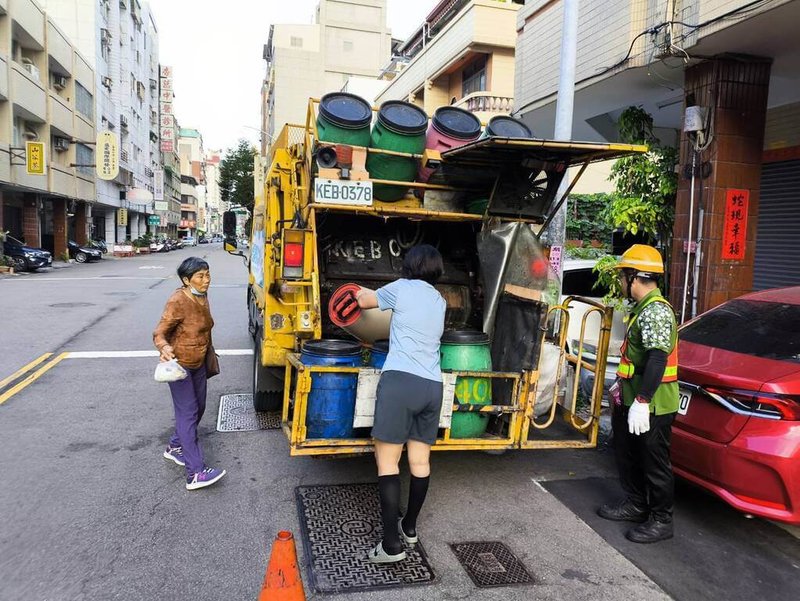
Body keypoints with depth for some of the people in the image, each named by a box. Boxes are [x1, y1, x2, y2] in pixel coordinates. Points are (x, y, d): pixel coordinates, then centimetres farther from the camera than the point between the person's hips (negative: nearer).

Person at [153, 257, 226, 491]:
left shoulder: (202, 296, 2)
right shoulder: (178, 301, -23)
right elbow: (159, 333, -22)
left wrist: (209, 353, 25)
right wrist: (164, 348, -43)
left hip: (198, 363, 8)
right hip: (179, 364, -8)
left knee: (198, 408, 15)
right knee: (188, 414, -10)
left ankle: (175, 447, 38)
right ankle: (195, 473, -9)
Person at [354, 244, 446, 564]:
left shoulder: (402, 288, 3)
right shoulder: (440, 301, 19)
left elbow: (364, 301, 18)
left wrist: (361, 291, 41)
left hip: (400, 381, -6)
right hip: (432, 385, 6)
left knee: (387, 462, -2)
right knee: (420, 461, 14)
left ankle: (391, 543, -3)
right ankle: (409, 526, 30)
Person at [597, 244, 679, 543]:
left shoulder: (656, 310, -21)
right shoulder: (644, 308, 13)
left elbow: (657, 359, -29)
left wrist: (641, 401, -30)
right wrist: (622, 384, 30)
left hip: (652, 406, -10)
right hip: (632, 400, 11)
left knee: (654, 462, 3)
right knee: (627, 454, 21)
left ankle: (661, 520, 18)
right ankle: (635, 504, 36)